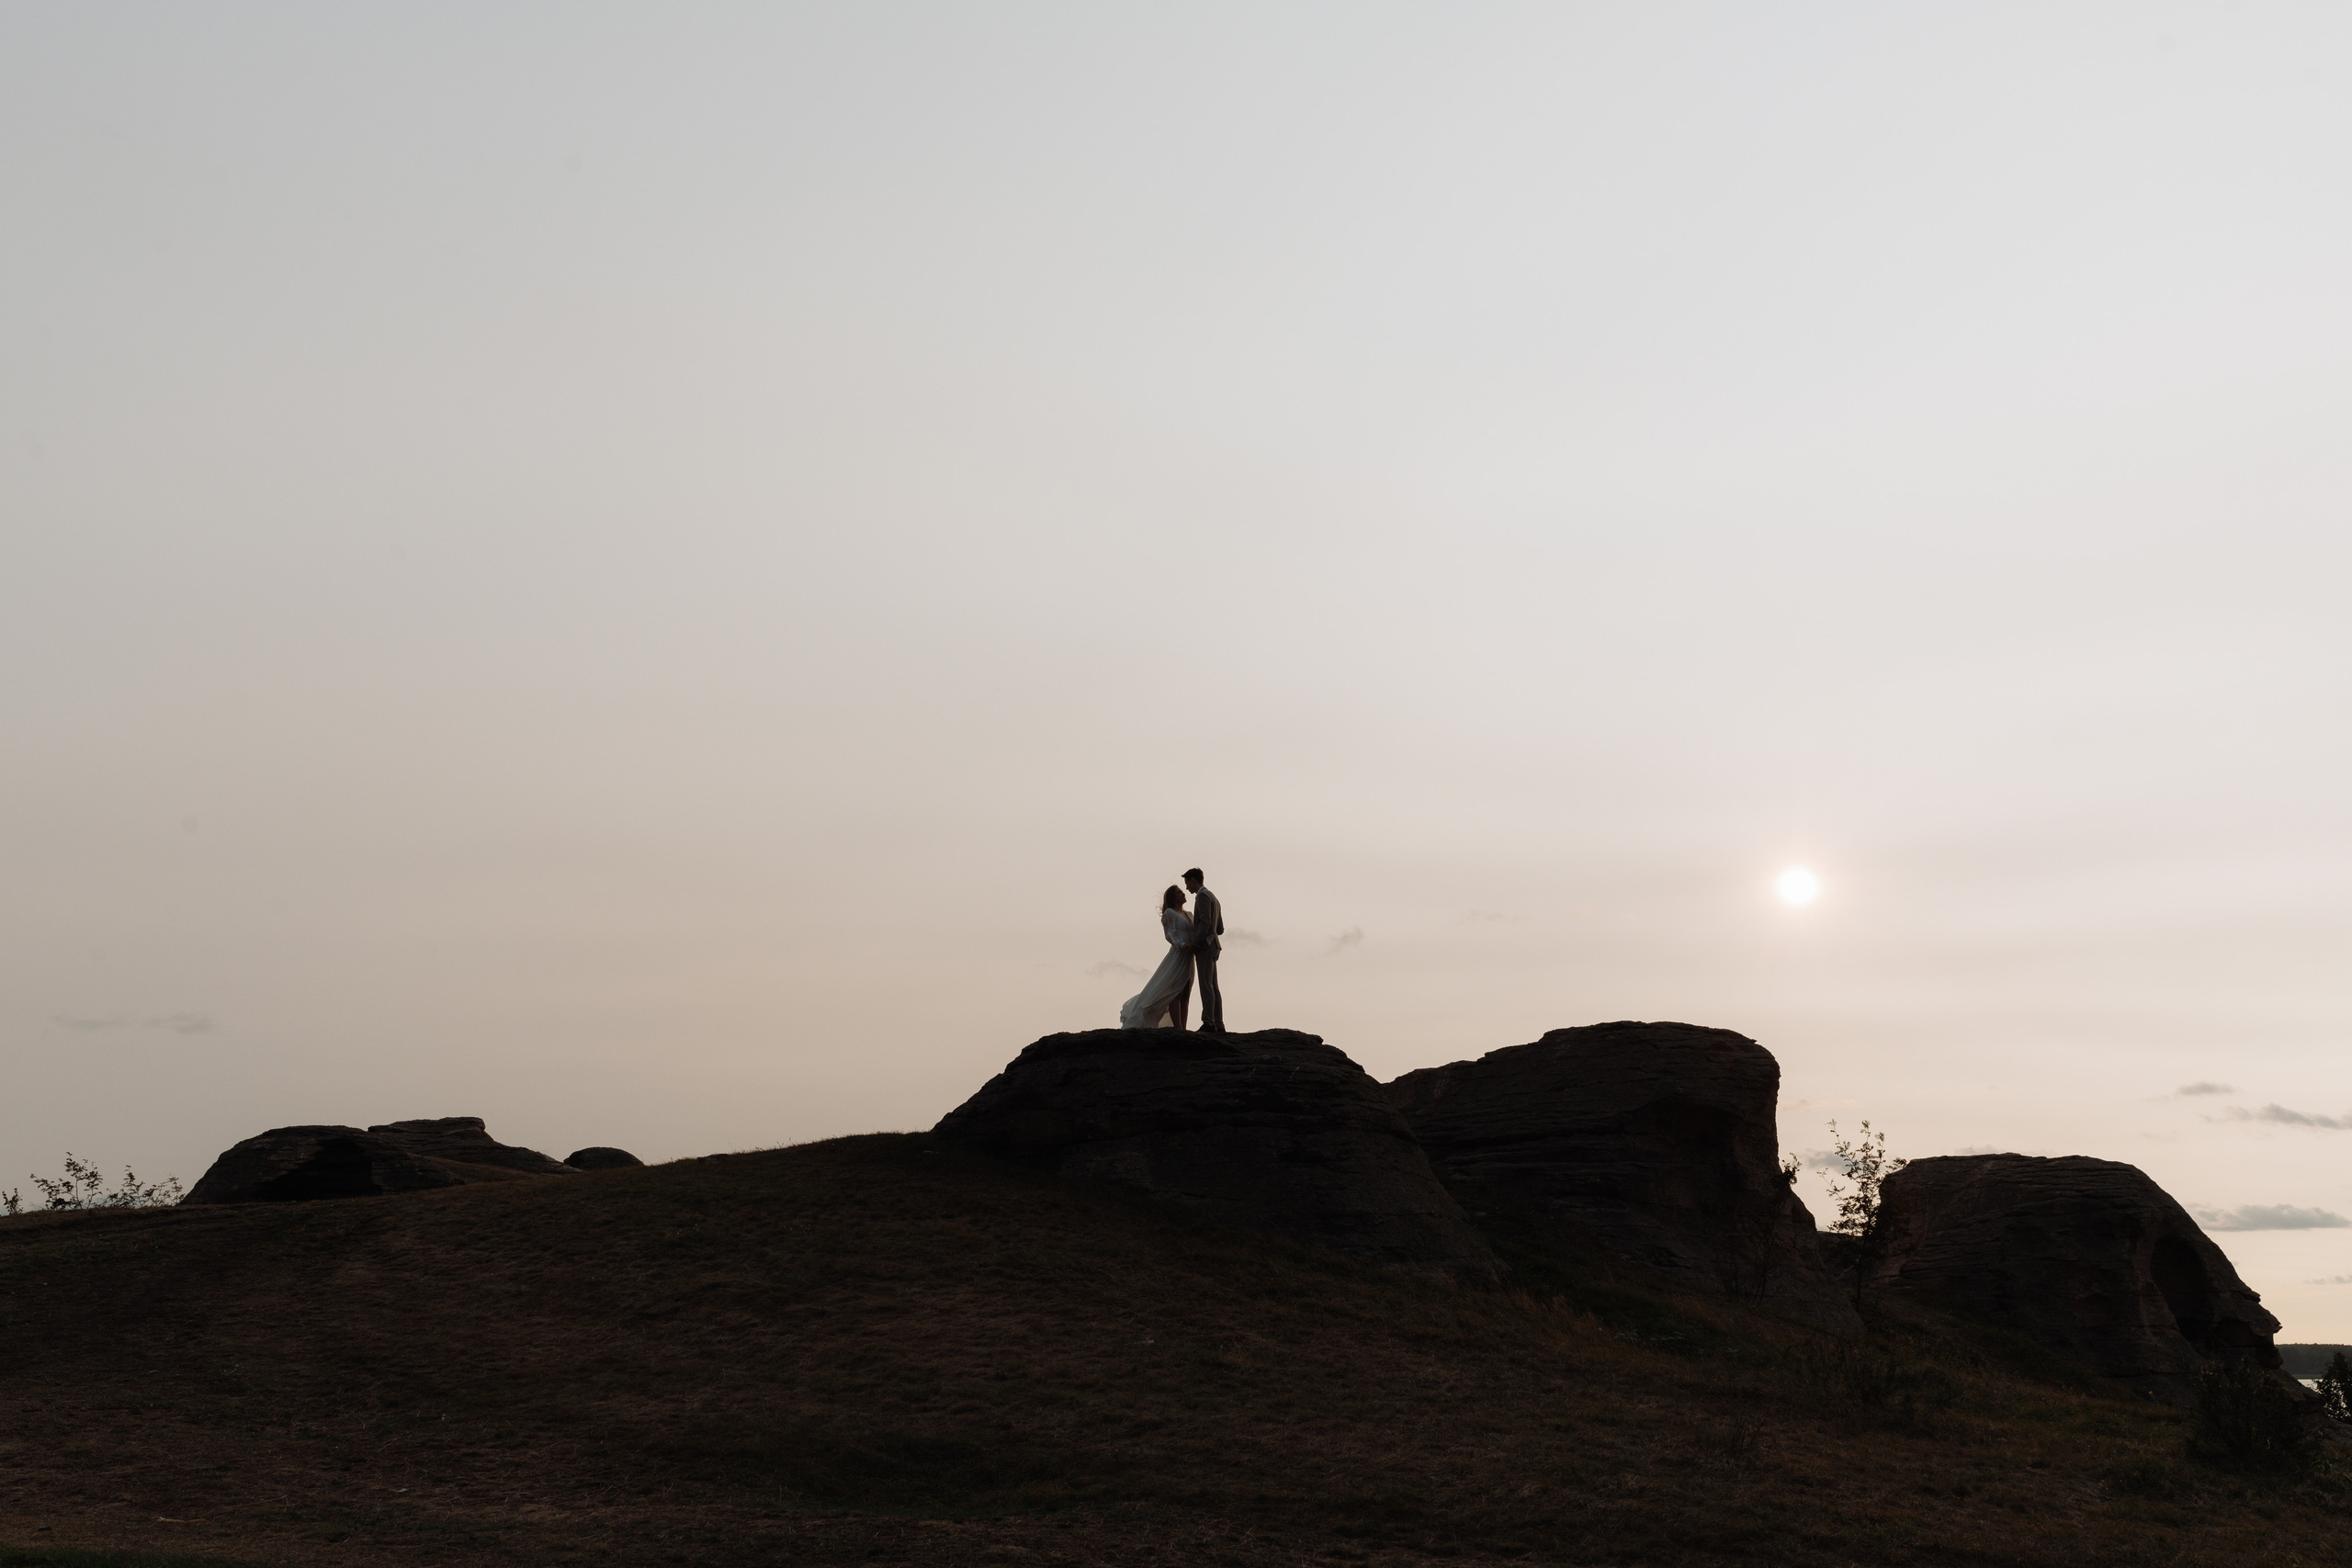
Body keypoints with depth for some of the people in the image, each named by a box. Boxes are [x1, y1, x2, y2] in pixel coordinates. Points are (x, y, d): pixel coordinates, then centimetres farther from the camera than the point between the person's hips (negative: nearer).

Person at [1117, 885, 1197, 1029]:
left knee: (1185, 995, 2)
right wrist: (1182, 945, -25)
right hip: (1177, 957, -8)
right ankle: (1178, 1028, -17)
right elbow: (1170, 935, -10)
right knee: (1176, 993, -11)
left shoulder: (1188, 915, 20)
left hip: (1188, 960, 8)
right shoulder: (1169, 913, -2)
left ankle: (1182, 1029, -1)